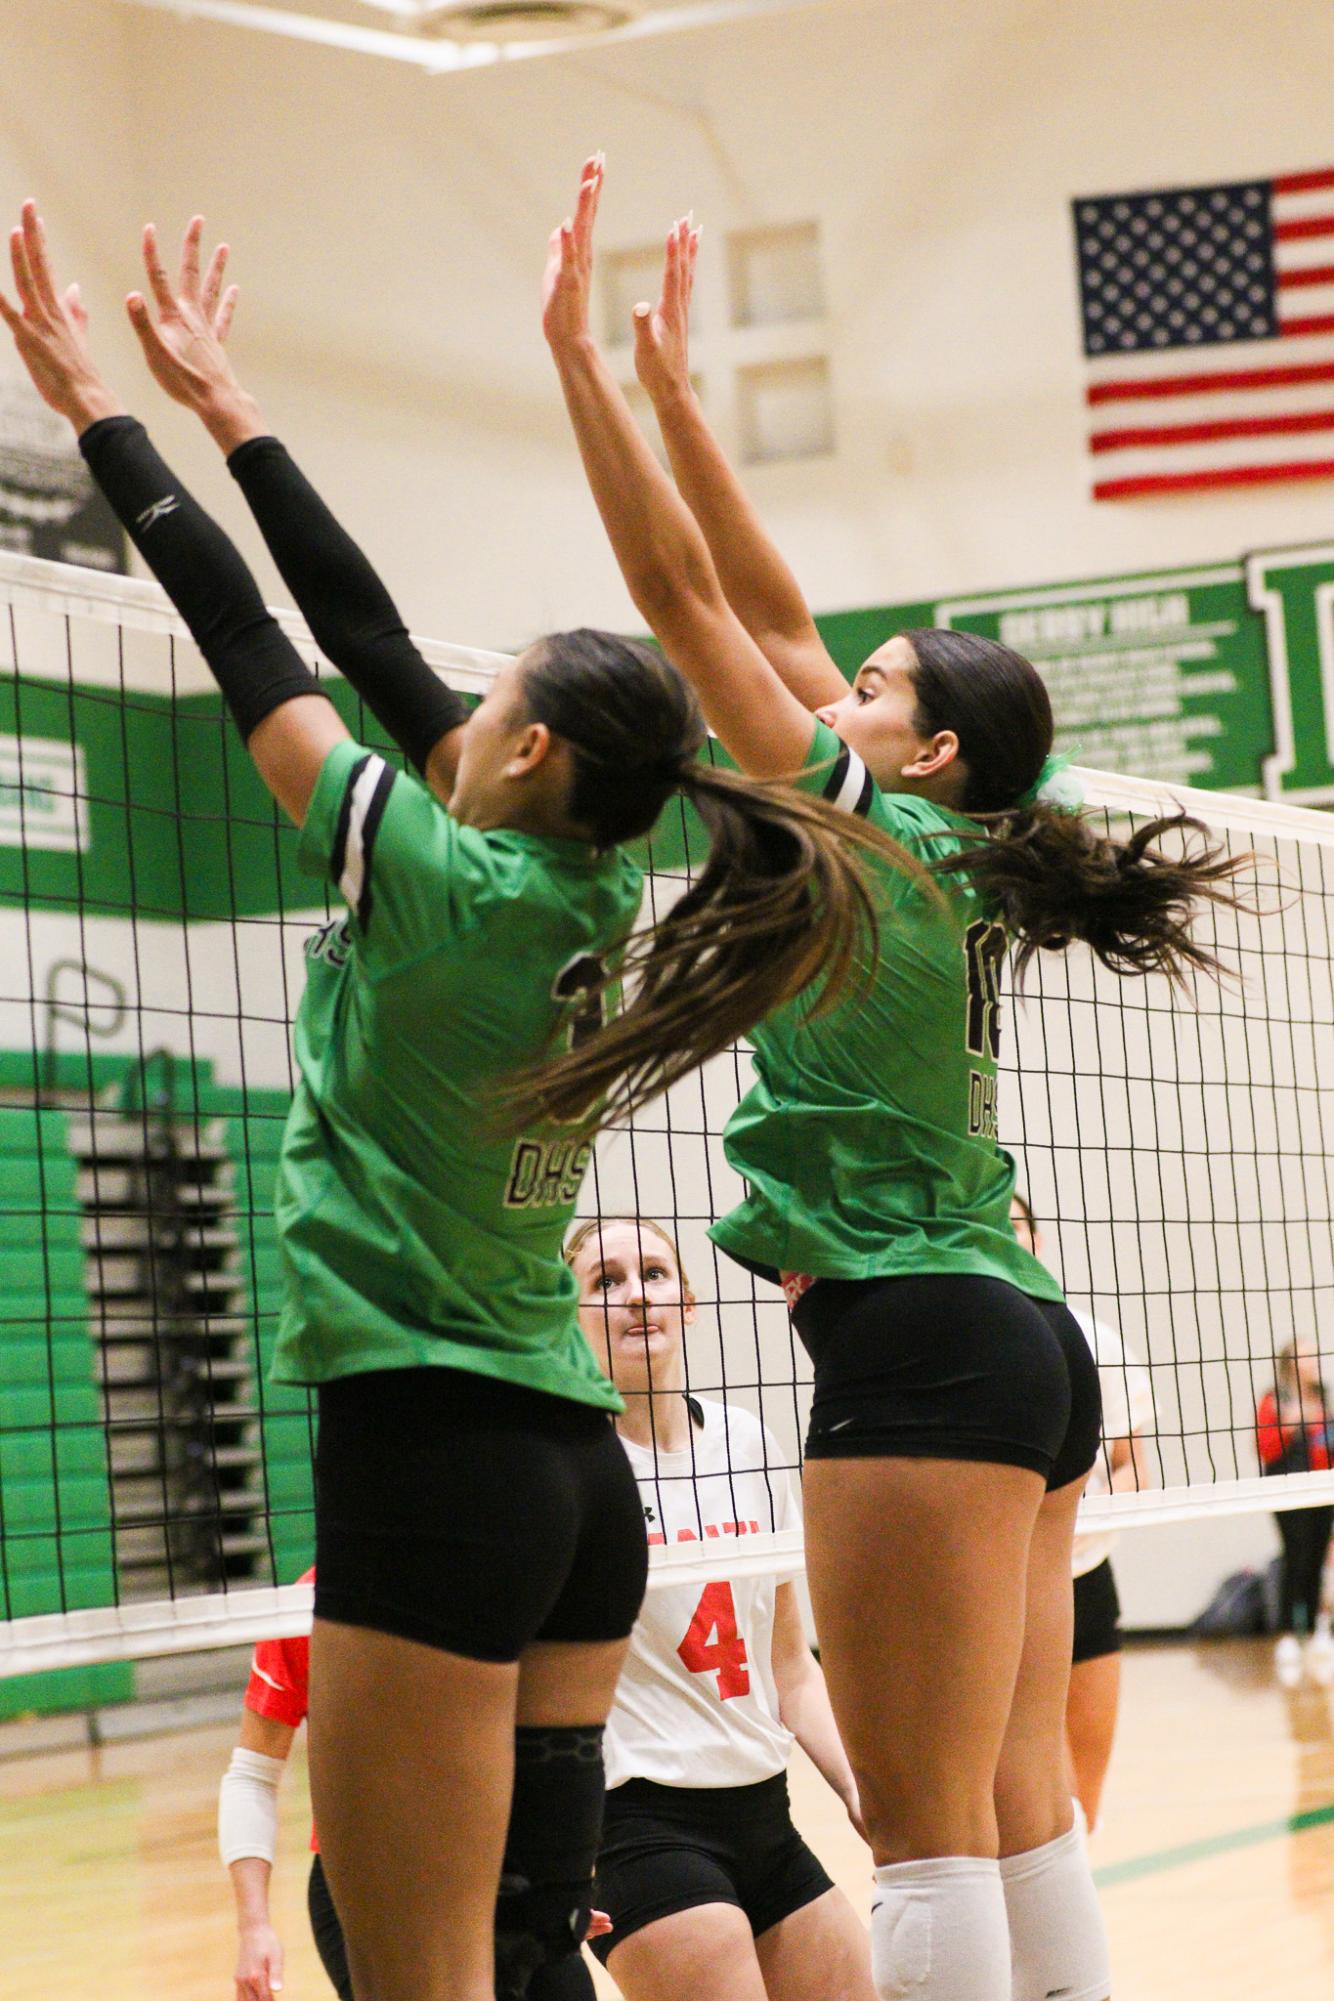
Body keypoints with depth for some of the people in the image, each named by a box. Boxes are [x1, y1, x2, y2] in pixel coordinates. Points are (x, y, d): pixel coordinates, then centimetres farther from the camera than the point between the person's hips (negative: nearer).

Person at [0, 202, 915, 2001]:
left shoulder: (443, 886, -11)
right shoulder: (595, 902, 9)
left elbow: (250, 646, -4)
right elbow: (381, 649, 16)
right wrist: (224, 407, 23)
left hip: (428, 1454, -8)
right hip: (578, 1465, 8)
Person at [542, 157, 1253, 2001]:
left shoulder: (869, 836, -6)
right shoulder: (959, 867, 15)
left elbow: (685, 594, -8)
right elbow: (769, 615, 19)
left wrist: (580, 353, -4)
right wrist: (668, 382, 22)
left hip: (921, 1350, -9)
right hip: (1020, 1343, 9)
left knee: (930, 1837, -10)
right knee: (1020, 1815, 10)